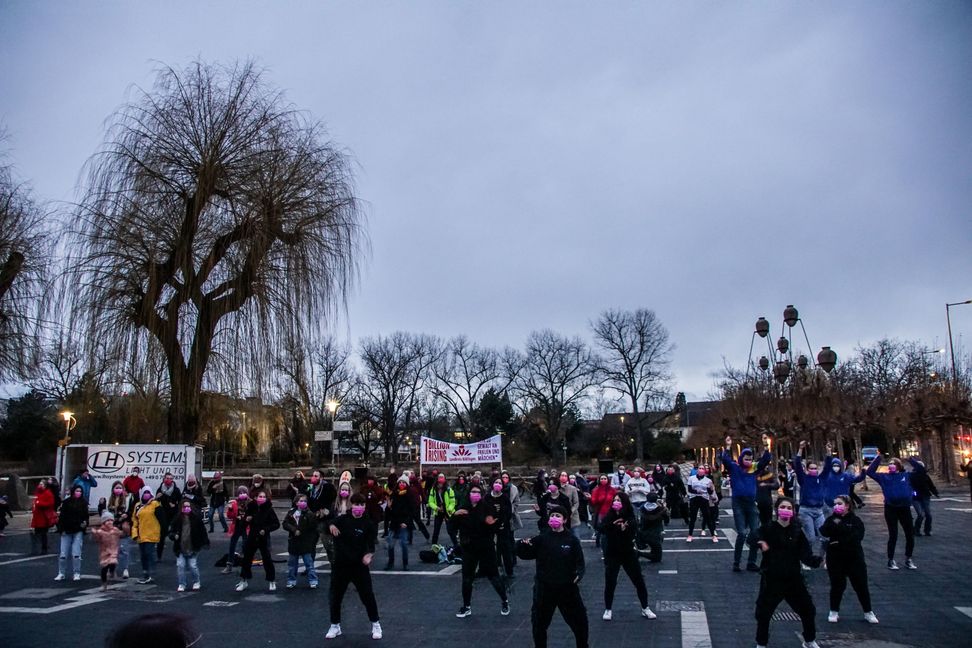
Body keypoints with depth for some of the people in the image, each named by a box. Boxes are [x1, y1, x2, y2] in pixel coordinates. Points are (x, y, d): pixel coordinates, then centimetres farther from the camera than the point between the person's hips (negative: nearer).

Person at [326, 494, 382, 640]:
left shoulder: (369, 524, -8)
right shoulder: (343, 519, -3)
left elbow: (371, 543, -15)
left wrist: (369, 554, -36)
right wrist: (331, 526, -27)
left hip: (359, 565, -2)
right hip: (340, 564, 2)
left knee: (367, 595, 3)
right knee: (335, 596, 10)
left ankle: (375, 625, 22)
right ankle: (335, 626, 30)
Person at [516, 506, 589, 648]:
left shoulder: (571, 539, -4)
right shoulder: (542, 538, -5)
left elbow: (580, 561, -2)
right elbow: (524, 554, -7)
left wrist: (579, 574, -22)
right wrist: (523, 545, -28)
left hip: (567, 588, 0)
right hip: (544, 588, 0)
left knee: (580, 621, 10)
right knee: (539, 624, 11)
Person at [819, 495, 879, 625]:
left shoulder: (855, 520, -2)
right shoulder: (831, 520, 5)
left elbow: (857, 537, -18)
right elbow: (824, 532, -13)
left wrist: (839, 541, -20)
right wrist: (833, 523, -22)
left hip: (854, 558, -1)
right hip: (835, 558, 1)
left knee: (861, 585, 6)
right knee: (837, 585, 4)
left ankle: (868, 612, 22)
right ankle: (834, 611, 18)